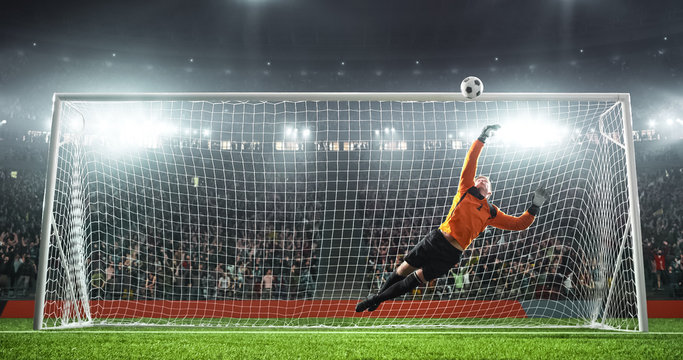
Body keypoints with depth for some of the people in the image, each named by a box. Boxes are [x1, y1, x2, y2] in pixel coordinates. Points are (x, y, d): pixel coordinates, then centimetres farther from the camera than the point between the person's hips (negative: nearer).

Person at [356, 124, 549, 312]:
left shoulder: (492, 214, 15)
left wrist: (535, 207, 5)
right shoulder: (466, 190, 11)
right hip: (436, 239, 0)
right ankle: (378, 294, 26)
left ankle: (378, 299, 16)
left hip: (452, 254, 0)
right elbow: (470, 163, 4)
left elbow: (520, 223, 15)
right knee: (402, 271, 2)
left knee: (415, 279, 0)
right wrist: (482, 138, -1)